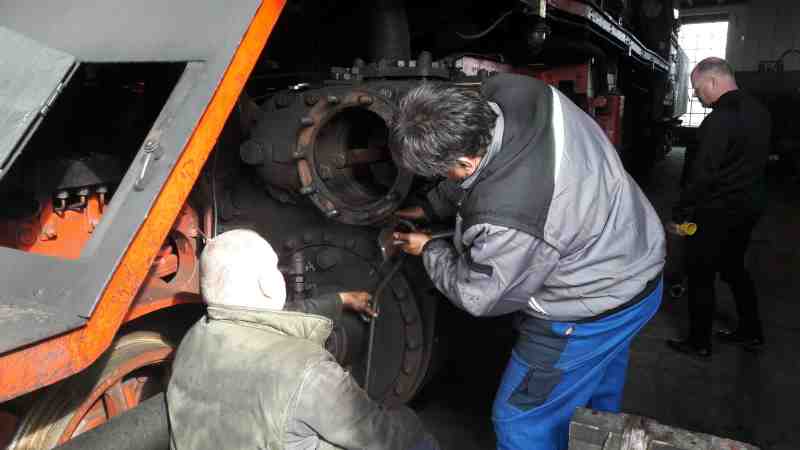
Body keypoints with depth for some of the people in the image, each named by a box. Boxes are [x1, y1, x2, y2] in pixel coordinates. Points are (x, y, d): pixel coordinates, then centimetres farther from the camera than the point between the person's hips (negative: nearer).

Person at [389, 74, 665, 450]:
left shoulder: (507, 219, -40)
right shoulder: (513, 92, -18)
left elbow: (479, 298, -18)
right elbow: (480, 167, 4)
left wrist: (429, 250, -2)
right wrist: (431, 207, 6)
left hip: (593, 313, -9)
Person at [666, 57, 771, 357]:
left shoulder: (720, 120, -23)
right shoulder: (757, 110, 7)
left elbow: (702, 175, -25)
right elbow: (754, 160, 15)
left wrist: (680, 214, -17)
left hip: (718, 212, -9)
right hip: (750, 205, 9)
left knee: (700, 276, 4)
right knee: (734, 268, 22)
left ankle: (699, 343, 15)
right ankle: (751, 332, 33)